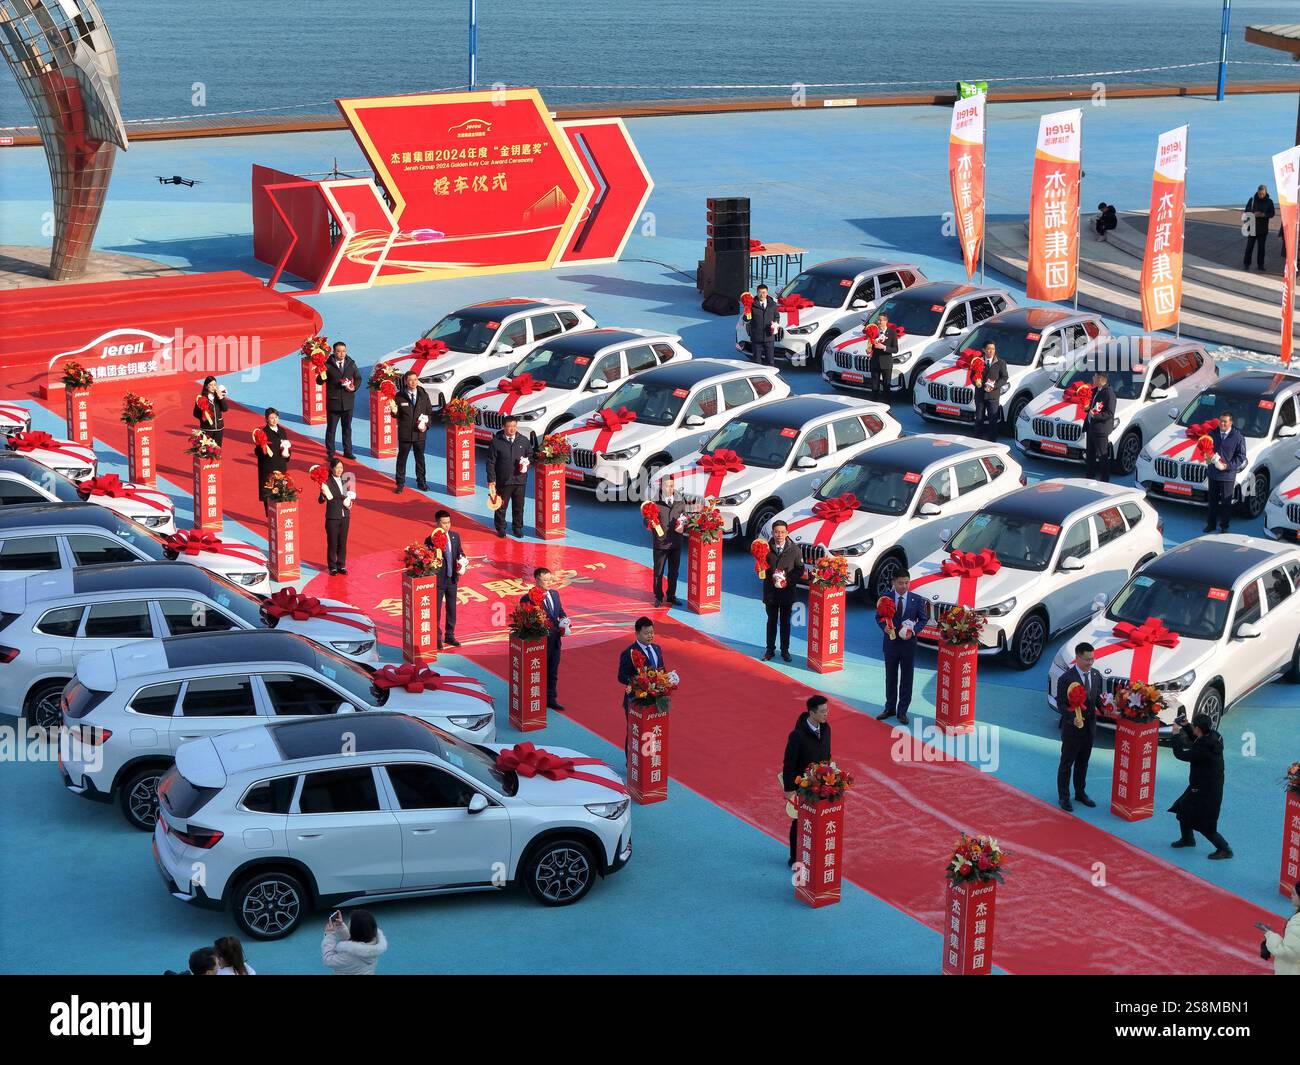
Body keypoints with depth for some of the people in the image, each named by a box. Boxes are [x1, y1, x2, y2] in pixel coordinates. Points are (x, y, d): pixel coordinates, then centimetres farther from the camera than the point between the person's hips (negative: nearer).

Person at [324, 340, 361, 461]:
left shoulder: (351, 364, 2)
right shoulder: (328, 365, -9)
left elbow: (358, 378, 10)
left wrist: (355, 387, -9)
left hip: (348, 402, 3)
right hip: (333, 402, -3)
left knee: (347, 428, 14)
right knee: (331, 428, 5)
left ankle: (347, 451, 24)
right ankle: (330, 453, 13)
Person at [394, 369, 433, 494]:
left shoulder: (423, 395, 3)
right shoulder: (399, 396, -5)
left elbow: (429, 412, 9)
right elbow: (396, 414, -3)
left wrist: (426, 425, -5)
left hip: (420, 433, 2)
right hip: (405, 433, -2)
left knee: (420, 458, 13)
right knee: (402, 458, 5)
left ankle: (421, 482, 26)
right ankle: (400, 483, 15)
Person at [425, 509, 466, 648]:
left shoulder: (455, 536, 1)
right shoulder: (430, 540, -16)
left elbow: (459, 551, 12)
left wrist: (463, 560, -9)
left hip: (452, 579, 5)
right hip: (438, 580, -5)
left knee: (452, 609, 15)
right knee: (436, 610, 5)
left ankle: (449, 635, 29)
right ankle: (437, 638, 16)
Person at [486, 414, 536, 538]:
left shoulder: (524, 440, 2)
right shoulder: (496, 442, -7)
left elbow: (530, 454, 17)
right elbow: (491, 462, -5)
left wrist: (527, 462, -6)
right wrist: (491, 480, -8)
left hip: (520, 480, 2)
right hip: (503, 480, -2)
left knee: (519, 506, 11)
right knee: (501, 506, 7)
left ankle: (517, 528, 27)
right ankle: (500, 529, 21)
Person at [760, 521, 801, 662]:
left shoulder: (794, 549, -7)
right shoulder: (766, 548, -6)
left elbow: (800, 568, -2)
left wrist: (788, 580, -16)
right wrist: (770, 578, -18)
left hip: (787, 591, 0)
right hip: (770, 591, 1)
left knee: (785, 622, 10)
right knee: (771, 621, 11)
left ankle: (785, 650, 21)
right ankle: (770, 649, 22)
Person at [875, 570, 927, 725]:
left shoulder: (917, 600, -5)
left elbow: (923, 619, 1)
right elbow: (879, 617, 3)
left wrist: (913, 631, -16)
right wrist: (884, 627, -17)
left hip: (908, 643, -1)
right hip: (891, 642, 1)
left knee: (906, 679, 5)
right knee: (890, 677, 12)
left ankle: (902, 711, 14)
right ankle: (890, 708, 25)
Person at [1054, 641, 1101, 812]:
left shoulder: (1096, 675, 1)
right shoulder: (1066, 679, -18)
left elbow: (1097, 698, 10)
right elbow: (1061, 705, -18)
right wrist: (1072, 719, -33)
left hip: (1089, 728, 6)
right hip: (1072, 728, -6)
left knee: (1083, 763, 19)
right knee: (1066, 763, 8)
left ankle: (1080, 793, 34)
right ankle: (1063, 797, 19)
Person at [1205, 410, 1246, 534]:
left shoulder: (1238, 437, -9)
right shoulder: (1213, 433, 2)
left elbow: (1241, 457, -7)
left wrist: (1227, 466, -18)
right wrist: (1210, 455, -9)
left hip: (1228, 476, -4)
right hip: (1213, 473, 4)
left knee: (1226, 502, 6)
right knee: (1212, 500, 14)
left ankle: (1224, 526, 17)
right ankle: (1211, 524, 26)